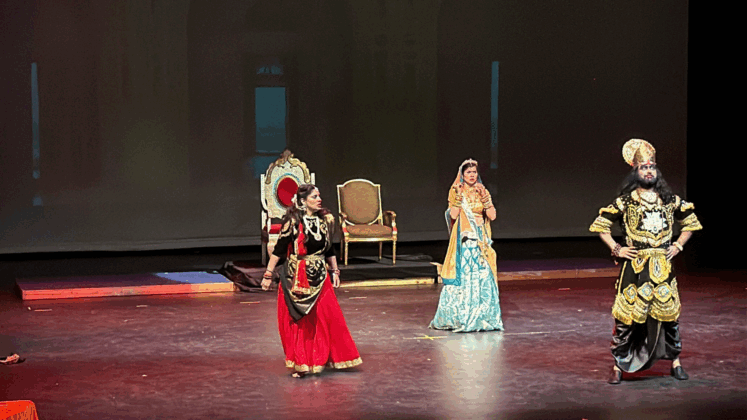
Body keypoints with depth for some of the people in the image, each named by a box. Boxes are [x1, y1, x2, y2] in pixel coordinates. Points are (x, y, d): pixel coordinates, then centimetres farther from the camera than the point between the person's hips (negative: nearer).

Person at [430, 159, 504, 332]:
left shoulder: (482, 191, 10)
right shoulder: (456, 192, 3)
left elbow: (492, 215, -1)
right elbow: (453, 215, -12)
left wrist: (484, 196, -8)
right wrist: (459, 195, -15)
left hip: (481, 239, 3)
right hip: (463, 239, -3)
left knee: (483, 277, -1)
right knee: (462, 276, -6)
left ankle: (483, 316, 6)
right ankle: (458, 318, 1)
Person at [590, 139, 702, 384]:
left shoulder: (670, 200, 8)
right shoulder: (625, 202, -1)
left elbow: (690, 222, 22)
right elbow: (600, 225, 5)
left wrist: (678, 246, 11)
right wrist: (616, 249, -2)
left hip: (663, 267, 3)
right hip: (635, 267, -3)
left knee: (669, 313, 5)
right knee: (626, 315, -4)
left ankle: (675, 363, 19)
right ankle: (619, 365, 5)